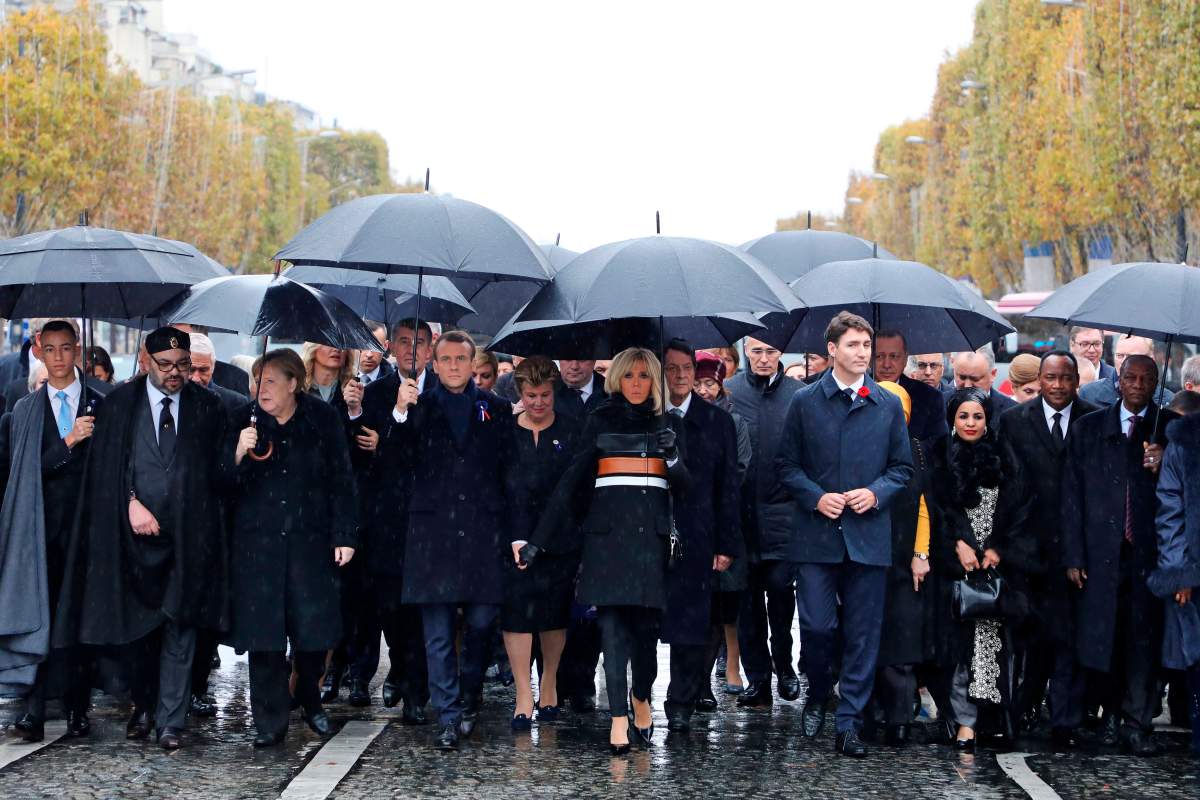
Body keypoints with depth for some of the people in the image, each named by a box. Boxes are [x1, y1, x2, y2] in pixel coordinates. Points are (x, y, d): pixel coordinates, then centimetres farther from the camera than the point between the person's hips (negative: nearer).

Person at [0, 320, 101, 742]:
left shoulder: (99, 406, 6)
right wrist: (69, 441, -15)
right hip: (40, 529, 0)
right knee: (37, 615, -6)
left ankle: (77, 708, 7)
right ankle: (34, 709, -7)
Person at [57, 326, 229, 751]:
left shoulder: (207, 406, 6)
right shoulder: (119, 404, 4)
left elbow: (217, 470, 10)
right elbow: (107, 466, 0)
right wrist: (132, 504, -11)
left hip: (188, 536, 0)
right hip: (132, 531, 0)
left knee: (179, 627, -1)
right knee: (133, 624, 8)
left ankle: (171, 720, 4)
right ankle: (144, 707, 26)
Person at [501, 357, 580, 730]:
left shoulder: (572, 430, 4)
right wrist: (516, 538, -15)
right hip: (514, 534, 0)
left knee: (555, 612, 6)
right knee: (516, 608, -7)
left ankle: (549, 683, 23)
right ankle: (524, 694, -4)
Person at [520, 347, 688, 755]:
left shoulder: (668, 423, 13)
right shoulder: (601, 420, 7)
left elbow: (681, 487, 11)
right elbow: (572, 480, 2)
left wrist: (672, 456, -11)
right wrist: (538, 538, -3)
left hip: (652, 533, 2)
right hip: (609, 530, -2)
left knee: (647, 622, 0)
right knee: (613, 621, -8)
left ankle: (641, 695, 25)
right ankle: (618, 717, -9)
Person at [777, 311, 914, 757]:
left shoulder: (887, 405, 8)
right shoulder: (805, 402, 4)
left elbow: (902, 467, 11)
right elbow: (786, 465, 5)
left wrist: (876, 493, -7)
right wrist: (816, 498, -10)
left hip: (868, 535, 1)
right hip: (816, 535, -1)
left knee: (863, 633, 1)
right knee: (816, 625, -5)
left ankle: (849, 724, 7)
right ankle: (818, 696, 23)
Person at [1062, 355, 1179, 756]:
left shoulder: (1172, 429, 8)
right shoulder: (1088, 428, 10)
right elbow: (1072, 494, 6)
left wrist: (1164, 465, -17)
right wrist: (1074, 555, 0)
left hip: (1150, 552, -1)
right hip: (1101, 553, 1)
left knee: (1144, 638, -2)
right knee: (1099, 638, 3)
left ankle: (1137, 723, 5)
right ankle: (1112, 712, 21)